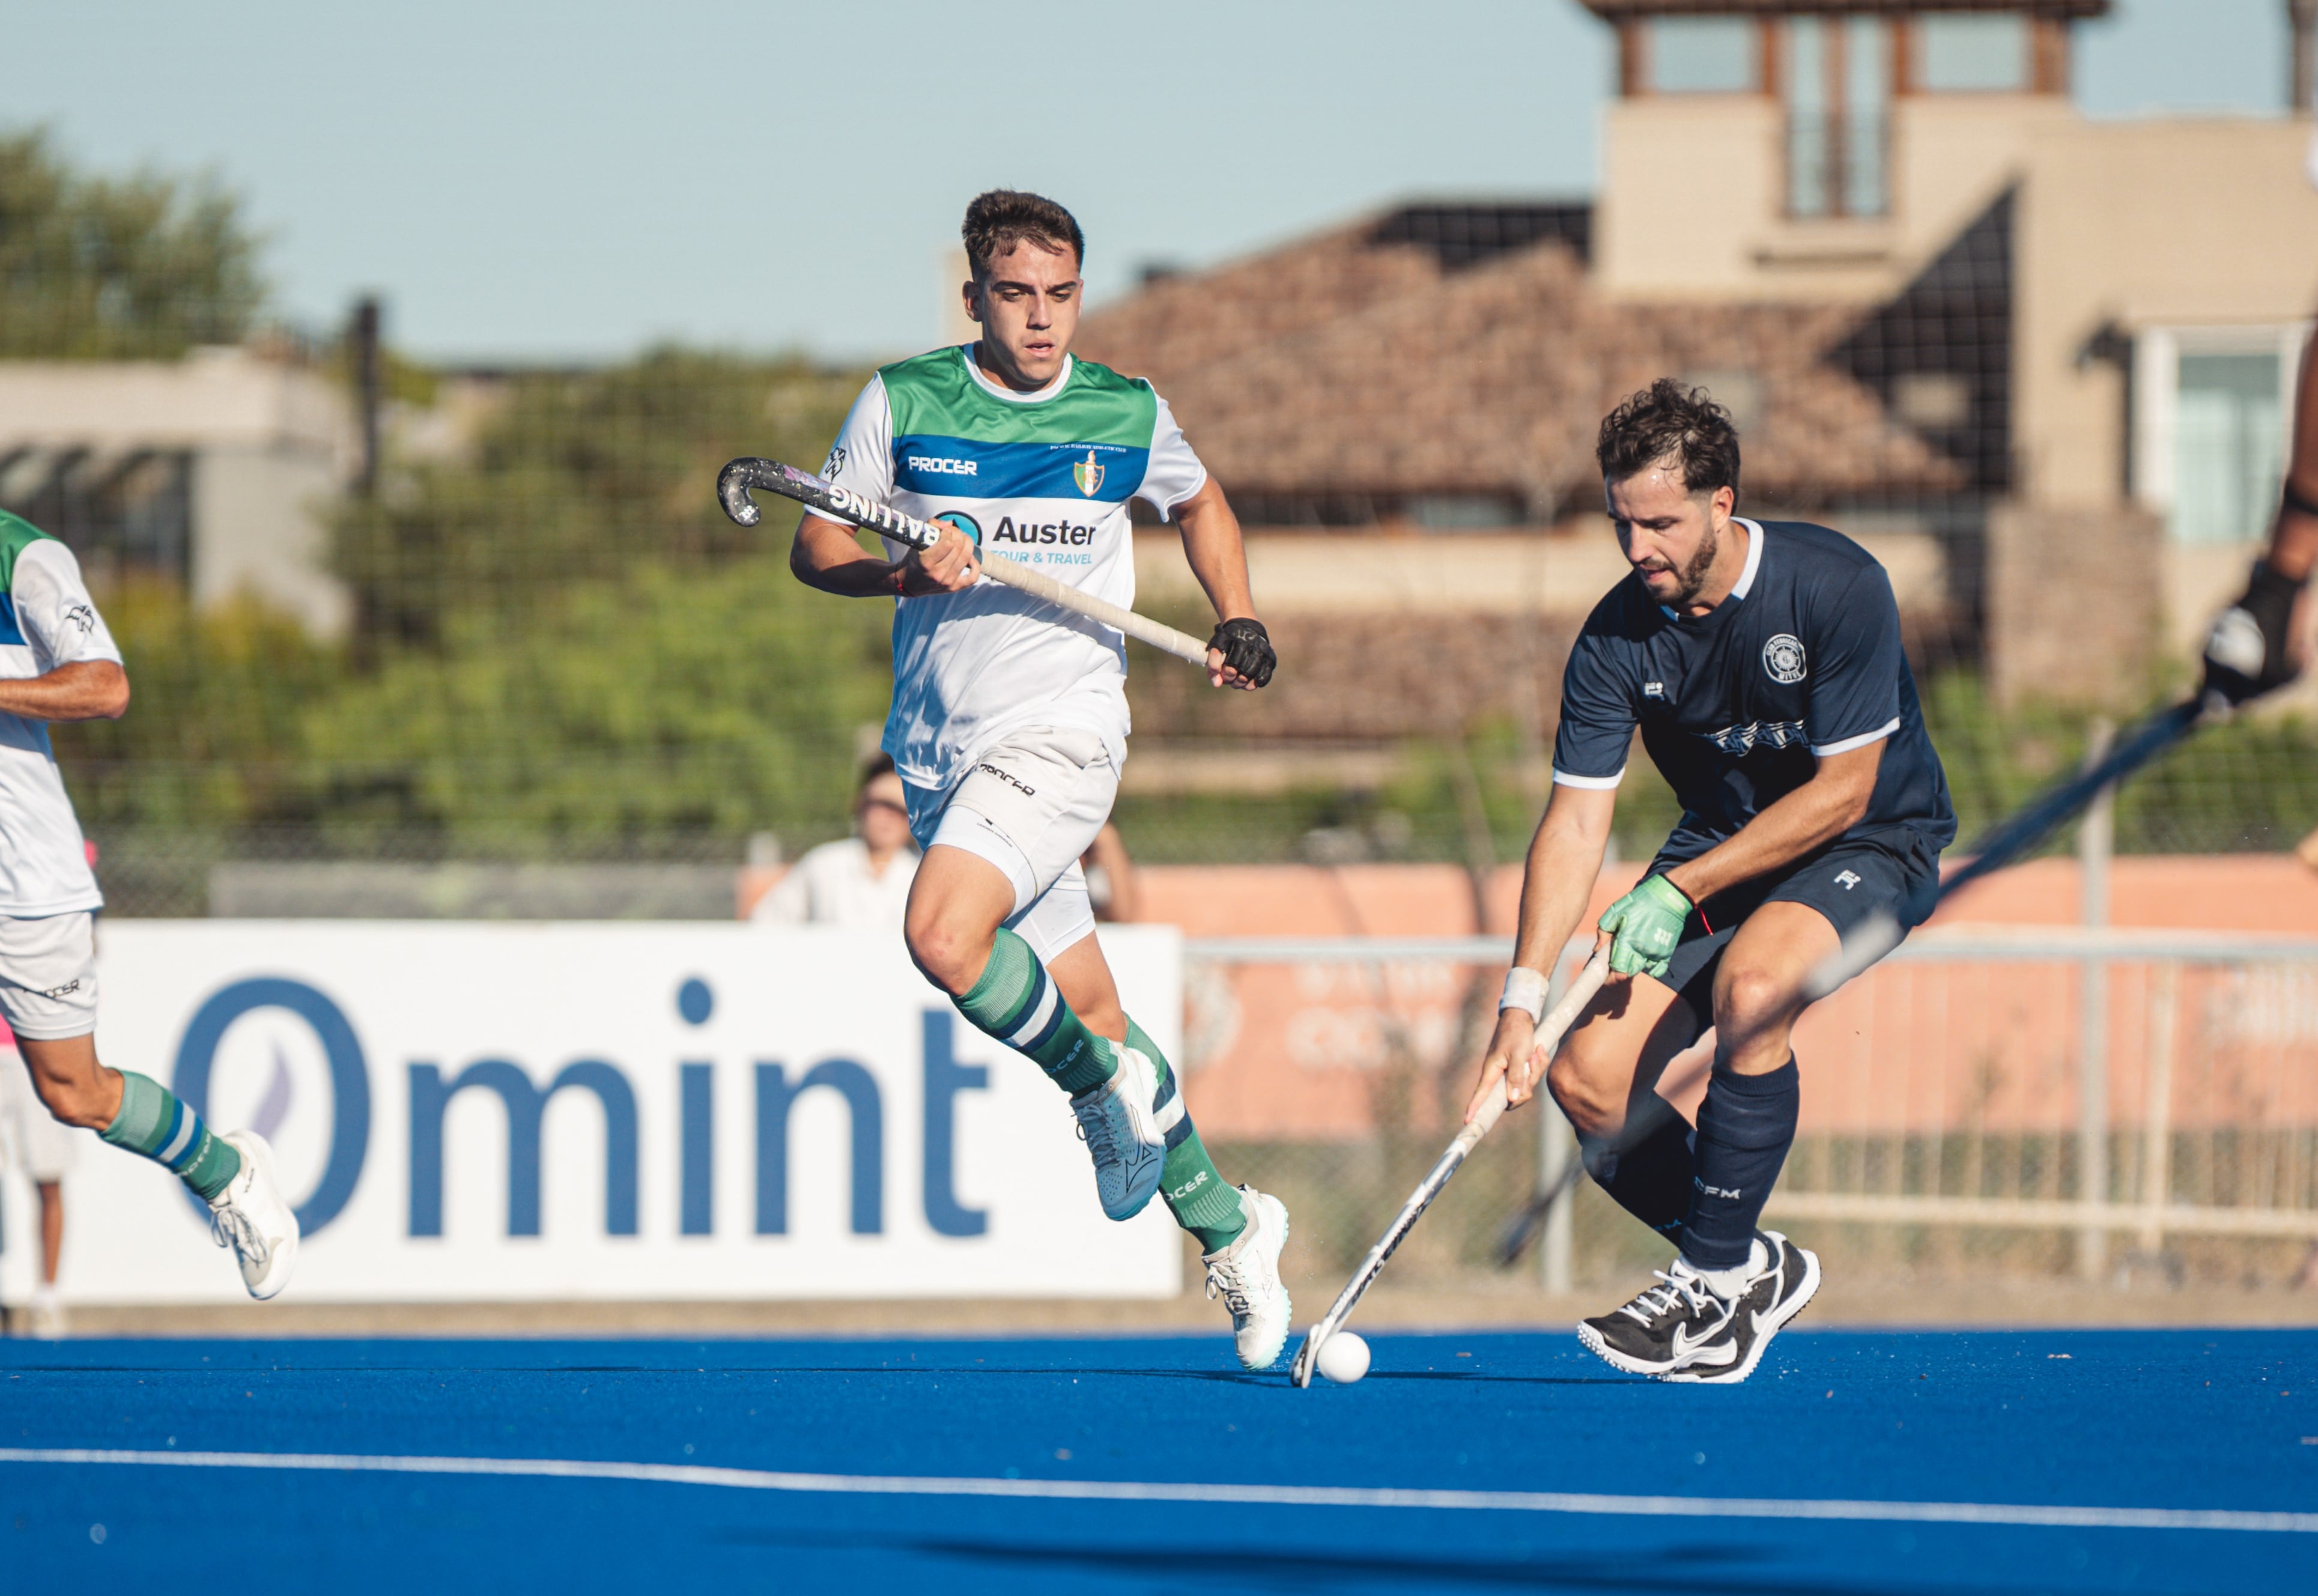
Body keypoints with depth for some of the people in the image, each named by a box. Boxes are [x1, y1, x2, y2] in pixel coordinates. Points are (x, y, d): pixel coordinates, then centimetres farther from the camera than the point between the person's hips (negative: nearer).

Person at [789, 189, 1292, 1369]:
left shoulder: (1127, 414, 2)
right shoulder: (903, 402, 1)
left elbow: (1199, 503, 22)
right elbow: (815, 546, 4)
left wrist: (1238, 623, 7)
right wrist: (904, 573, -16)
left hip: (1063, 730, -3)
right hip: (941, 753, 3)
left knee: (943, 935, -27)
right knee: (1086, 1011, 5)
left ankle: (1110, 1089, -3)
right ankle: (1227, 1230, 19)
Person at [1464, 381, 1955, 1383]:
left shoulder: (1836, 589, -24)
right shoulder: (1617, 639, -12)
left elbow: (1841, 790, -21)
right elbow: (1575, 821, -12)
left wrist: (1682, 889, -24)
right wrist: (1523, 998, -23)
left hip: (1872, 843, -5)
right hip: (1717, 847, 5)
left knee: (1750, 986, -36)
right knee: (1588, 1081, -13)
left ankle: (1713, 1285, -23)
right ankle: (1753, 1267, 9)